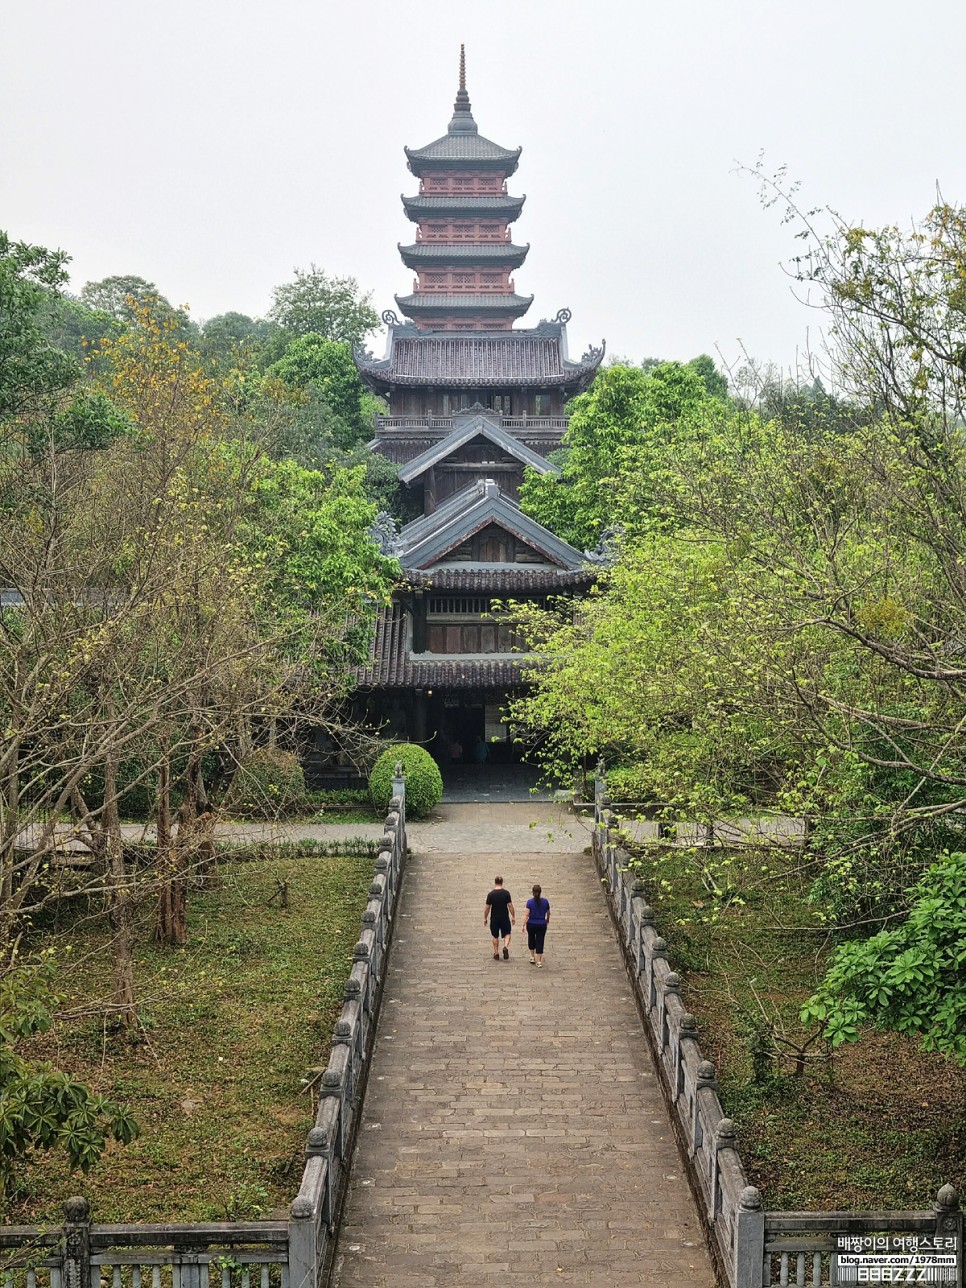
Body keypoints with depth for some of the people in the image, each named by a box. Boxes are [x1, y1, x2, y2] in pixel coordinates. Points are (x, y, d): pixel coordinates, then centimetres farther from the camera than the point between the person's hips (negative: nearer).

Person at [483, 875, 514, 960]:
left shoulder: (491, 894, -7)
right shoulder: (506, 893, -7)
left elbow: (487, 907, -4)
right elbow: (510, 905, -6)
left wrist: (485, 918, 7)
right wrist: (513, 916, 3)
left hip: (494, 918, 0)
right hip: (505, 918, 0)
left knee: (495, 936, 13)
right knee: (507, 934, 12)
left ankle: (496, 954, 15)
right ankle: (506, 947, -14)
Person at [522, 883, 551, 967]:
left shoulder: (530, 902, -10)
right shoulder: (545, 901, -3)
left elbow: (526, 915, -14)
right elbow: (548, 913, 11)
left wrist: (524, 925, -11)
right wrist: (547, 920, 30)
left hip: (531, 924, 0)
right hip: (542, 925, 0)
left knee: (531, 939, 23)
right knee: (540, 942, 4)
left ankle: (532, 957, 27)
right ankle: (539, 961, 2)